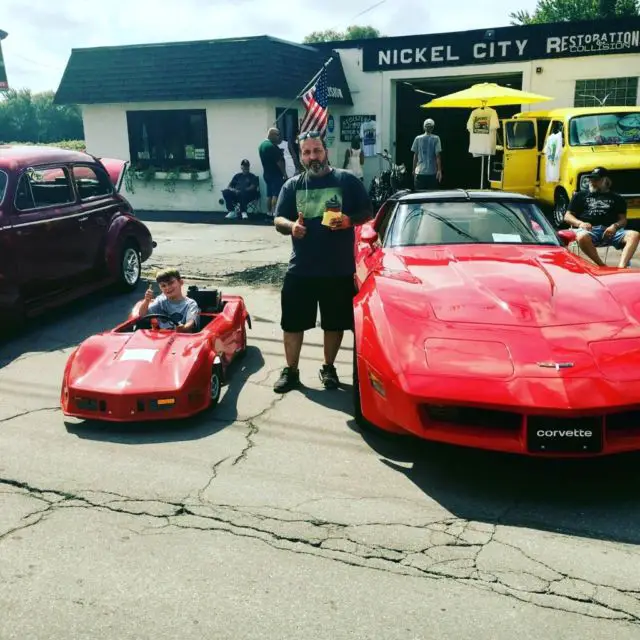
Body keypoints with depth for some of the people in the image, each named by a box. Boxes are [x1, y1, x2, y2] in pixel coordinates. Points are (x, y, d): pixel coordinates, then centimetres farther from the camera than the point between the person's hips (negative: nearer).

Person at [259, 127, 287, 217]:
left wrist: (279, 152, 13)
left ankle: (269, 212, 14)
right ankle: (274, 213, -14)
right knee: (276, 194, -10)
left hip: (267, 173, 10)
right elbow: (279, 161, -19)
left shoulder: (262, 145, 13)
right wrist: (284, 173, -13)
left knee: (269, 194, 12)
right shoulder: (272, 146, -18)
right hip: (276, 174, -10)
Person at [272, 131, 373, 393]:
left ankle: (328, 368, 26)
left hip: (339, 268, -1)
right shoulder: (292, 185, 9)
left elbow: (368, 213, 4)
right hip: (300, 268, 2)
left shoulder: (347, 180, 1)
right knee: (292, 321, 4)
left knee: (335, 322, 8)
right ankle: (290, 371, 18)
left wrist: (349, 220, -17)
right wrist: (291, 226, -15)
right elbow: (278, 219, 8)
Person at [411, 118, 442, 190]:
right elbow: (438, 156, -8)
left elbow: (415, 155, 6)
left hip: (420, 172, 2)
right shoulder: (436, 139, -3)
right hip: (432, 172, -2)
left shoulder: (418, 138, 3)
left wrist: (414, 169, 14)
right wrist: (439, 170, -8)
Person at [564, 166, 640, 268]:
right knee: (582, 237, -41)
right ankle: (603, 267, -37)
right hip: (589, 230, -2)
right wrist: (580, 223, -7)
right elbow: (567, 216, 16)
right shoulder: (581, 195, 24)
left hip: (610, 231, 2)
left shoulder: (616, 198, 26)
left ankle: (621, 267, -48)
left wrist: (615, 226, -9)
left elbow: (623, 219, 17)